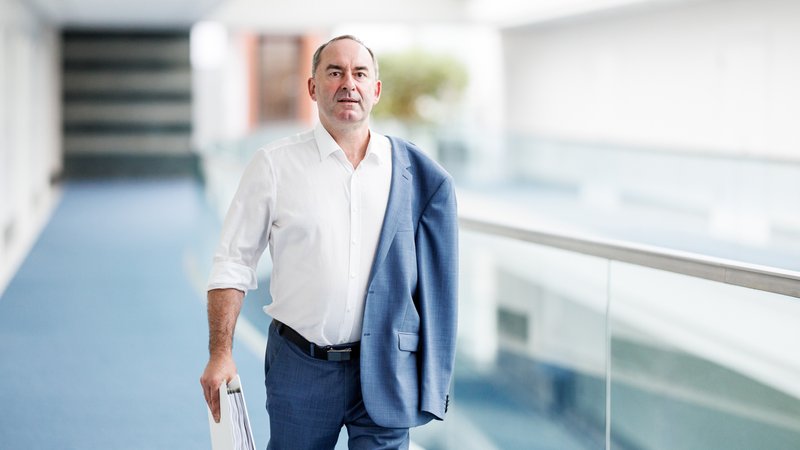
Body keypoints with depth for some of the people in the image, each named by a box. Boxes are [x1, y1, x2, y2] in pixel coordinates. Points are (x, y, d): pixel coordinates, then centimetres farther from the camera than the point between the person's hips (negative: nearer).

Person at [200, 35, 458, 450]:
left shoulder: (415, 175, 2)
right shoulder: (274, 164, -1)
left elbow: (434, 274, 7)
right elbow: (233, 262, 0)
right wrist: (220, 354, -7)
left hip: (386, 365, 1)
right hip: (300, 365, -1)